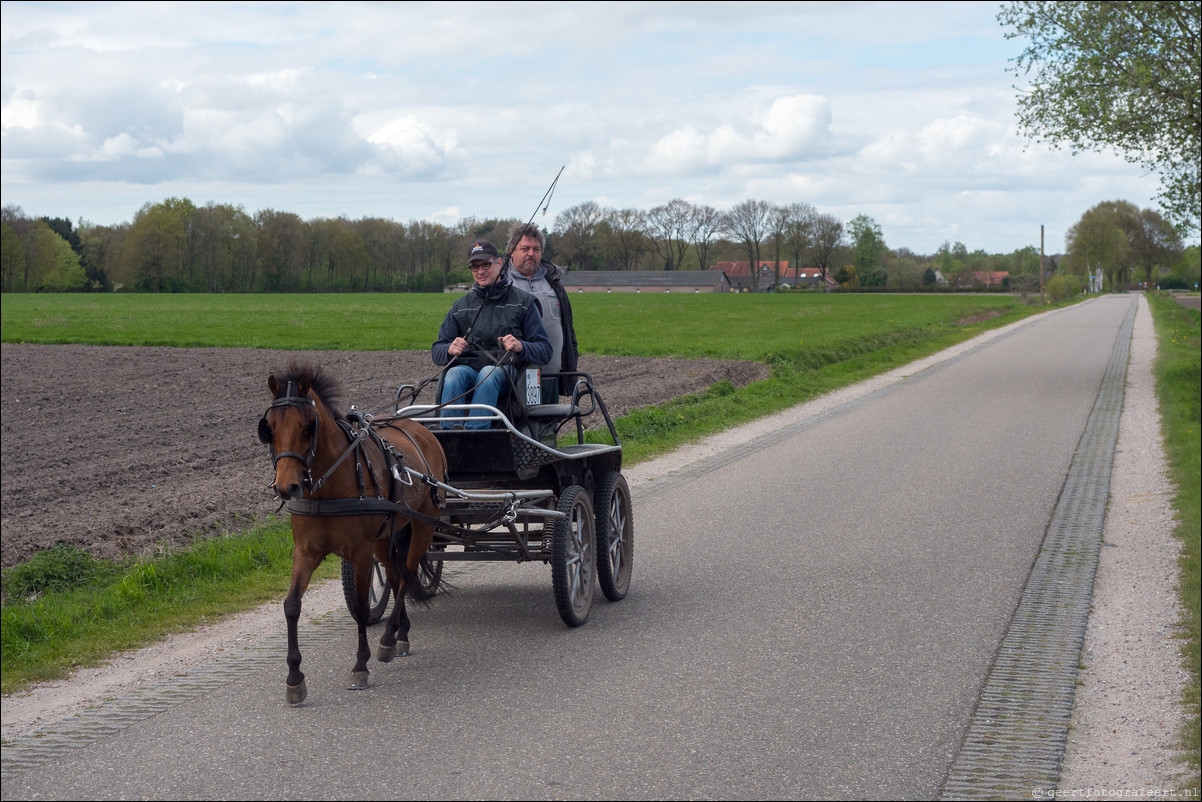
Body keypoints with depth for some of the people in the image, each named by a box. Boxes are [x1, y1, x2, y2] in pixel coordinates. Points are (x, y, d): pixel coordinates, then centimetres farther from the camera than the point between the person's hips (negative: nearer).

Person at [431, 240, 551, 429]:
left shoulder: (523, 302, 12)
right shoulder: (461, 306, 20)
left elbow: (544, 350, 5)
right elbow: (437, 350, 14)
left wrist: (520, 347, -18)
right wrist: (450, 350, -11)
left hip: (507, 370, -2)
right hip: (469, 367, 2)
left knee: (489, 373, -36)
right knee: (455, 374, -32)